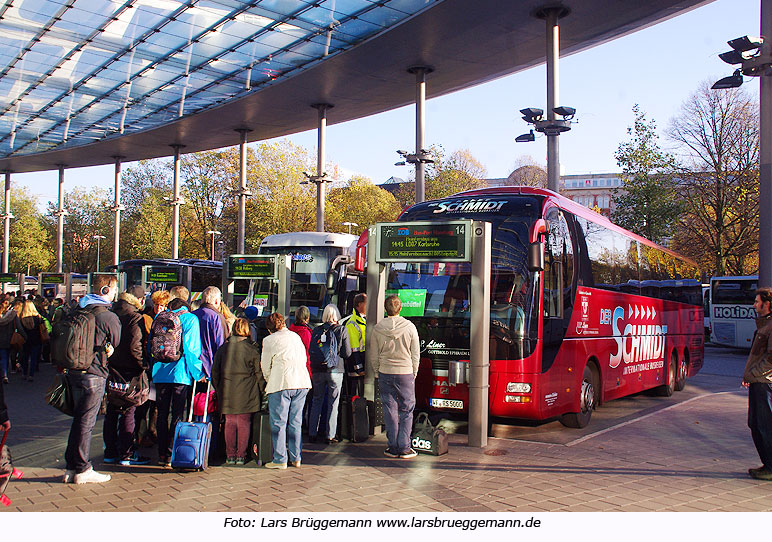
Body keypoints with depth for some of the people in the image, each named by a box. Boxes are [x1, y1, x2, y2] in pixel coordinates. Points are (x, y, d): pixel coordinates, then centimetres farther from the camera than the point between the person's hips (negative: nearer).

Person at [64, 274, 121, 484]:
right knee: (86, 421, -1)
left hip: (74, 370, 8)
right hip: (93, 373, -8)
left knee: (79, 419, 16)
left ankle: (72, 467, 22)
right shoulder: (108, 317, -14)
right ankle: (82, 470, 7)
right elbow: (117, 344, -3)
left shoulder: (79, 311, 9)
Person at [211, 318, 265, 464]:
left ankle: (230, 455, 14)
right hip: (246, 393, -3)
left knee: (230, 423, 11)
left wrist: (219, 390, 19)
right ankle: (241, 455, 7)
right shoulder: (253, 350, -5)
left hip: (227, 393, 3)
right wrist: (261, 391, 8)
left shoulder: (223, 348, 5)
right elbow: (259, 374, -2)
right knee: (244, 423, 5)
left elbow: (215, 371, 10)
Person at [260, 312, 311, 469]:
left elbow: (265, 366, 6)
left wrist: (270, 382, 24)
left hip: (281, 385, -5)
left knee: (278, 423, 2)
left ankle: (280, 460, 3)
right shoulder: (296, 336, 16)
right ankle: (296, 458, 17)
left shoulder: (269, 340, 1)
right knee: (295, 422, 12)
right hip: (302, 383, 5)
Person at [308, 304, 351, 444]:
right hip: (335, 370, -2)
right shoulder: (341, 330, -5)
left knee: (316, 401, 14)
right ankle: (330, 436, 5)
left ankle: (312, 434, 16)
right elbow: (347, 353, -4)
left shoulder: (317, 330, 1)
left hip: (318, 370, 2)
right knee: (333, 403, 5)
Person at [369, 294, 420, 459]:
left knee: (390, 411, 8)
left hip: (385, 373, 1)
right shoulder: (410, 327, -7)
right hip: (405, 373, -1)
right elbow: (415, 354, 0)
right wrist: (413, 374, 11)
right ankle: (404, 448, 7)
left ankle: (393, 447, 12)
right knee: (406, 411, 7)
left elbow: (374, 356, 3)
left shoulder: (377, 329, -4)